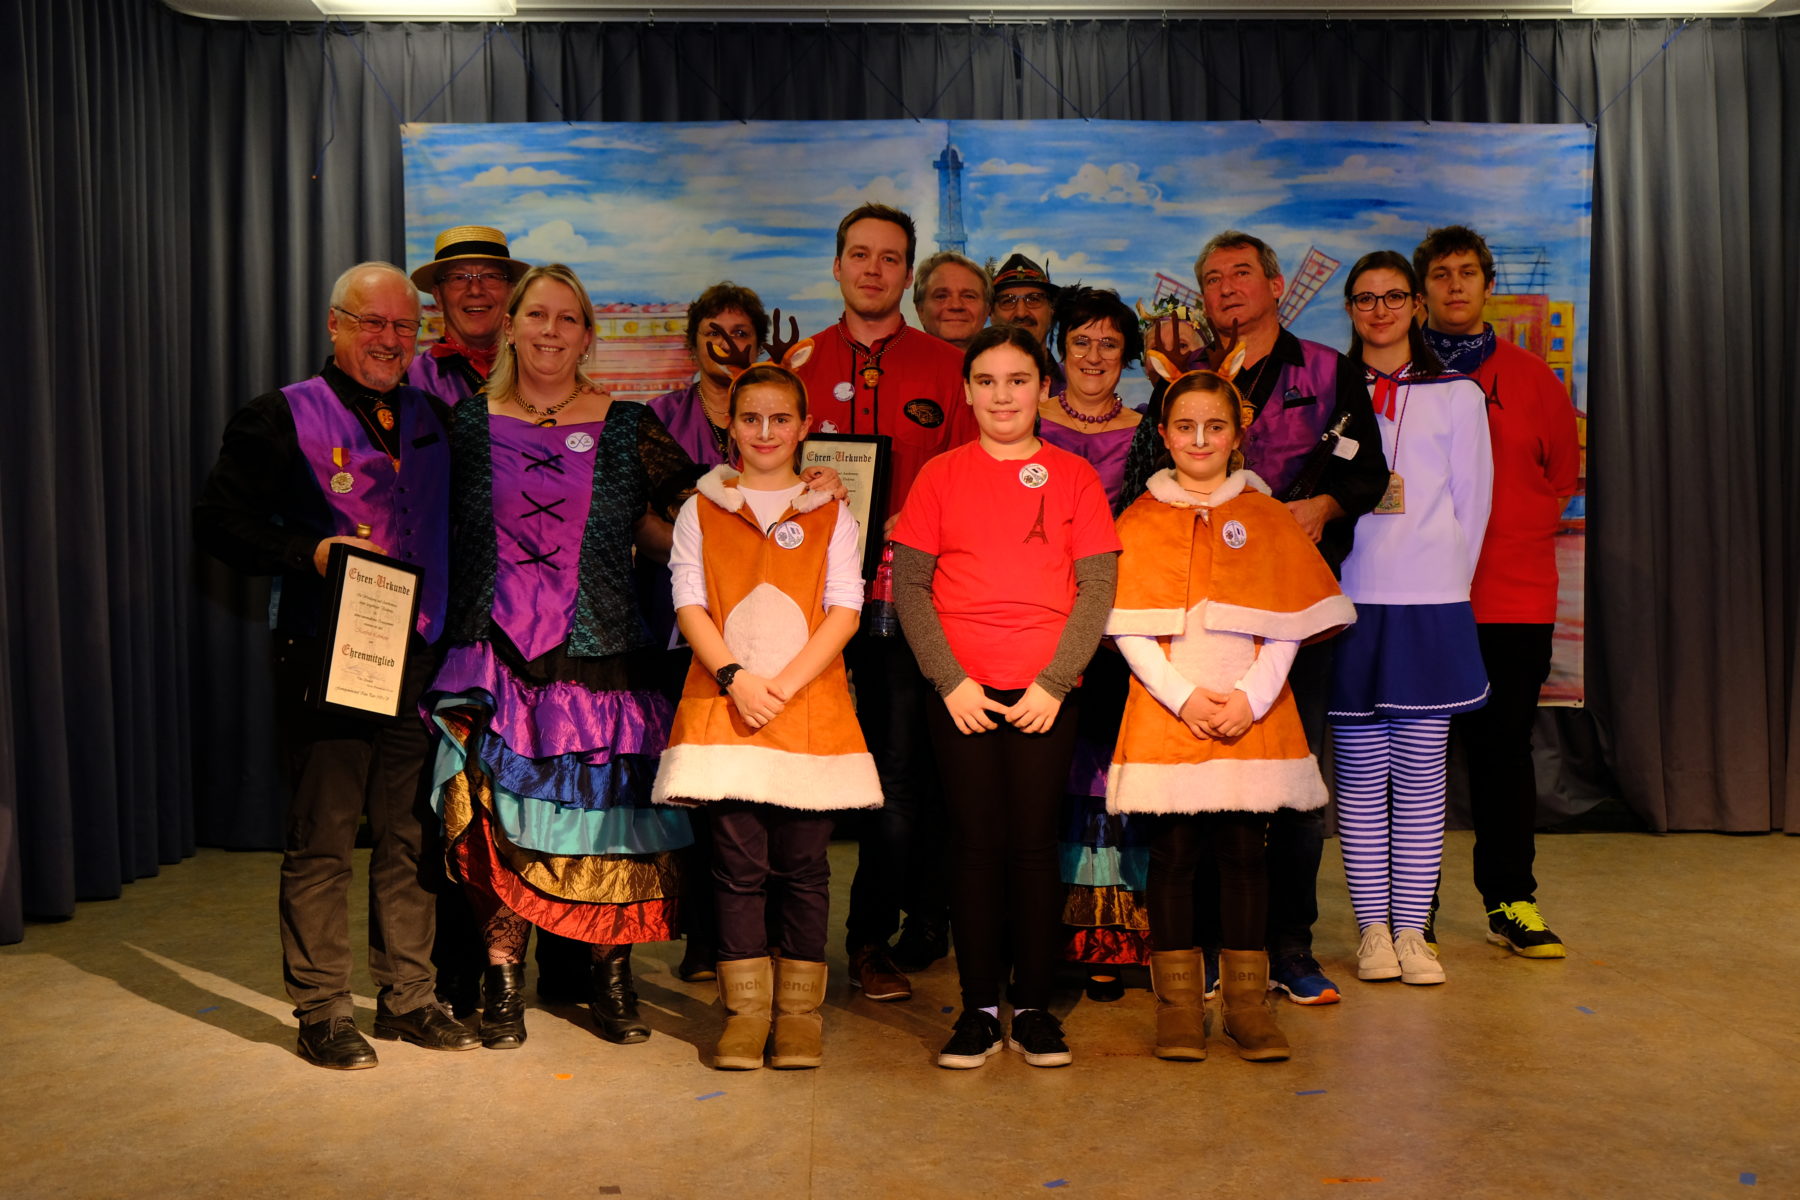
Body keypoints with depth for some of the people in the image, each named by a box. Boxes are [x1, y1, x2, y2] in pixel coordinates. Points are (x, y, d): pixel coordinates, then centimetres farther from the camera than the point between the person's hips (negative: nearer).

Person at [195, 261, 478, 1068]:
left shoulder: (431, 419, 15)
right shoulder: (281, 417, 0)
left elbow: (457, 527, 19)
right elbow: (219, 520, -4)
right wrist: (312, 554, -18)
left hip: (417, 660, 5)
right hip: (325, 661, -4)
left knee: (409, 835, 11)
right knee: (322, 840, 2)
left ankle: (407, 997, 23)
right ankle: (321, 1011, 14)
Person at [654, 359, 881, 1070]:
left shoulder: (831, 515, 10)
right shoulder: (701, 510, 12)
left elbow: (844, 610, 1)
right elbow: (689, 603, 4)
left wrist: (784, 684, -11)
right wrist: (736, 678, -11)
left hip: (810, 703, 0)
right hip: (723, 700, 0)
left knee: (802, 863, 3)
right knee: (738, 859, 0)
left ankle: (799, 1009, 14)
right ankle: (745, 1009, 11)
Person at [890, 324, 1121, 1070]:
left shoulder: (1074, 476, 6)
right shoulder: (940, 476, 6)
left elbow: (1097, 588, 1)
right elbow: (909, 584, 1)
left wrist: (1054, 681, -8)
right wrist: (950, 680, -8)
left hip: (1046, 692, 0)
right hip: (962, 692, 0)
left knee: (1034, 842, 3)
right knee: (975, 844, 3)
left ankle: (1034, 1009, 14)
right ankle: (979, 1011, 13)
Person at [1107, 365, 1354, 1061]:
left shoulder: (1266, 517, 9)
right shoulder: (1141, 521, 6)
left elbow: (1287, 625, 4)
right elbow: (1128, 629, -1)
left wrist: (1252, 694, -9)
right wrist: (1184, 695, -11)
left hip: (1252, 713, 1)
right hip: (1166, 710, -1)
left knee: (1244, 851, 5)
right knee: (1172, 853, 2)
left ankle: (1247, 1001, 15)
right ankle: (1178, 1003, 13)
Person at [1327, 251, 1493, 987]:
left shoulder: (1457, 396, 10)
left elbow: (1471, 505, 9)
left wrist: (1444, 587, 1)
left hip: (1429, 605, 0)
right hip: (1349, 602, 0)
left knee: (1420, 774, 2)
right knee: (1360, 774, 3)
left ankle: (1411, 931, 11)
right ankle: (1372, 928, 13)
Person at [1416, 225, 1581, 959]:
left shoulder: (1529, 376, 11)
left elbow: (1563, 469, 15)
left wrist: (1519, 530, 5)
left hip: (1514, 593, 2)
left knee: (1503, 747, 7)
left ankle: (1510, 901, 18)